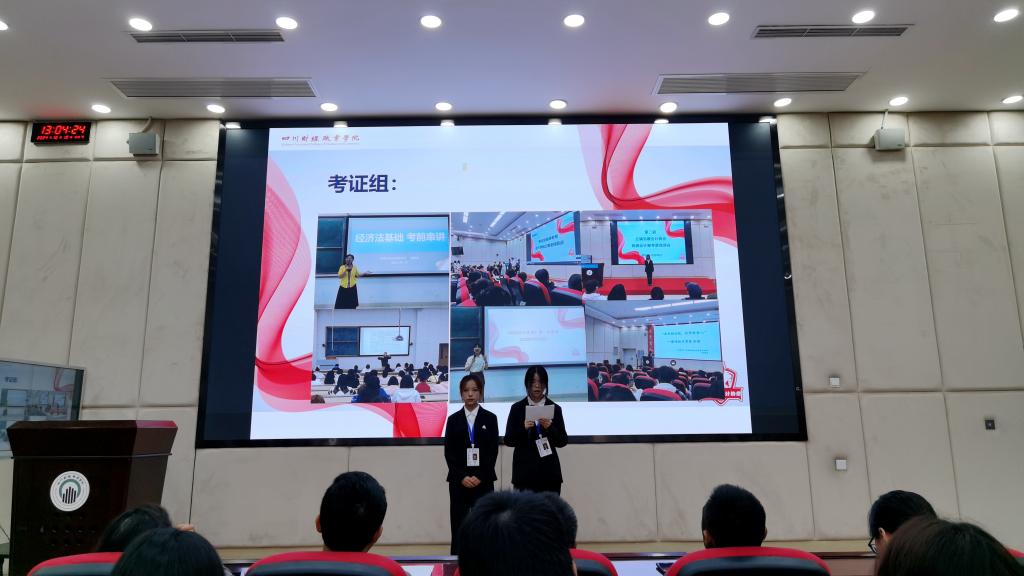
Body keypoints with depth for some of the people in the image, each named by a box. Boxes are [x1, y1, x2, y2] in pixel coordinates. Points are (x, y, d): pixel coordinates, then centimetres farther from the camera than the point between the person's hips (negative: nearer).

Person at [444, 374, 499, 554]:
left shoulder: (490, 418, 3)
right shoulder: (453, 419, 6)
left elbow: (493, 451, -2)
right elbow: (449, 453, 2)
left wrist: (480, 476, -11)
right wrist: (462, 477, -9)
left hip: (483, 480, -1)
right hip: (458, 481, 1)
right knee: (458, 525, 2)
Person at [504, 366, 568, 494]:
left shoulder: (555, 408, 6)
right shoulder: (517, 408, 5)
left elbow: (563, 442, 4)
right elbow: (508, 440, 2)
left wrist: (550, 428, -13)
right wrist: (523, 428, -14)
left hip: (549, 471, 1)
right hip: (524, 470, -1)